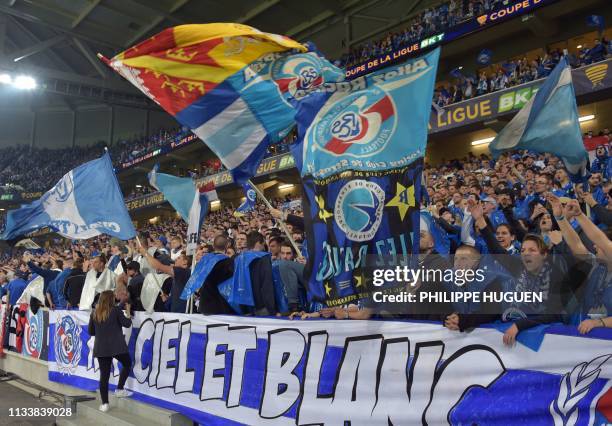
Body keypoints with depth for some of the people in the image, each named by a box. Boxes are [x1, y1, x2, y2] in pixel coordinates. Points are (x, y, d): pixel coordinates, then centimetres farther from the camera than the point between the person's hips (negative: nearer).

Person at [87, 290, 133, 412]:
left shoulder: (94, 313, 6)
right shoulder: (115, 310, -8)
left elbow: (91, 331, 11)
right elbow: (127, 324, -5)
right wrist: (128, 312, 9)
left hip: (100, 348, 4)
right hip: (117, 346, -4)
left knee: (104, 375, 6)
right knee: (127, 364, 21)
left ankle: (104, 404, 7)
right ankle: (119, 389, 15)